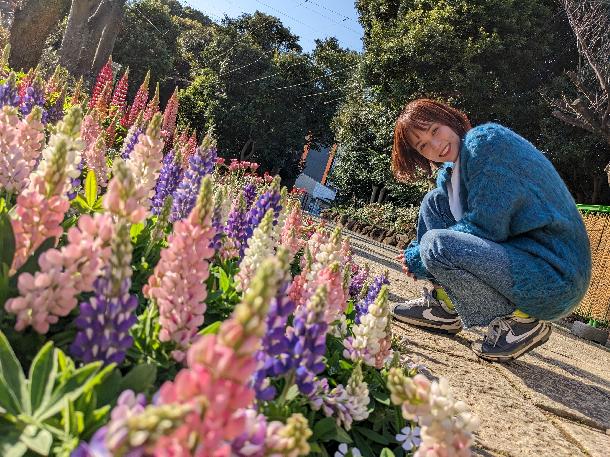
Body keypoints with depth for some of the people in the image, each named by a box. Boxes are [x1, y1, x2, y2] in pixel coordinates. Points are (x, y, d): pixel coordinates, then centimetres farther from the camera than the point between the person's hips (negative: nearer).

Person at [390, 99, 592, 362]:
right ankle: (444, 307, 8)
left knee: (435, 245, -26)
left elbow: (486, 227, -21)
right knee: (435, 202, 8)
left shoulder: (487, 140, -15)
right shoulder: (449, 172, 12)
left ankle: (521, 321, -7)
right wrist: (417, 253, -2)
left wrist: (419, 257, -10)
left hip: (555, 279, -9)